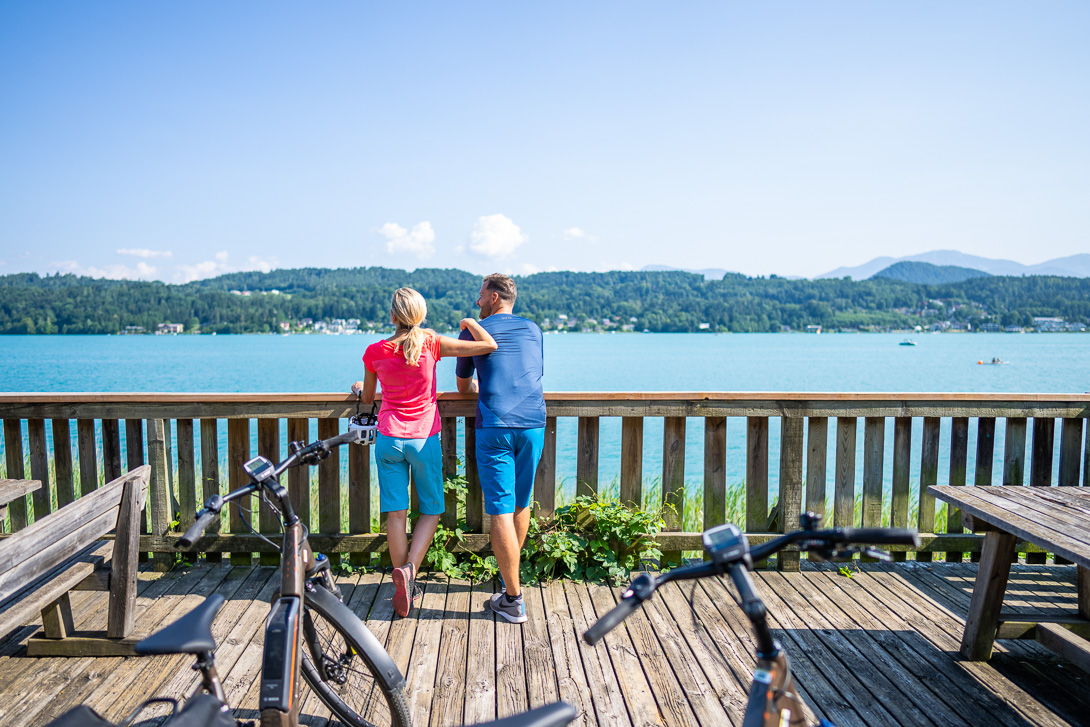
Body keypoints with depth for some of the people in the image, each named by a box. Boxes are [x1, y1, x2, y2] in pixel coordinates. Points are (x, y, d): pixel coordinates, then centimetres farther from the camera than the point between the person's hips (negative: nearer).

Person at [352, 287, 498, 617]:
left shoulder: (375, 351, -4)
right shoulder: (432, 343, -11)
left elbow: (367, 398, 11)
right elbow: (489, 346, -15)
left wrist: (359, 388, 35)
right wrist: (469, 322, 4)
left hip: (389, 438, 2)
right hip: (424, 440, -2)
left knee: (396, 514, 8)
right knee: (431, 510, 14)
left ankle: (406, 588, 12)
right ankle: (409, 569, -6)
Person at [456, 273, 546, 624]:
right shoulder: (533, 330, 17)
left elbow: (463, 386, 18)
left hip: (494, 427, -4)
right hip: (533, 424, 4)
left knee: (501, 511, -3)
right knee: (521, 504, 18)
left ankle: (513, 599, -2)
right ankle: (511, 575, 35)